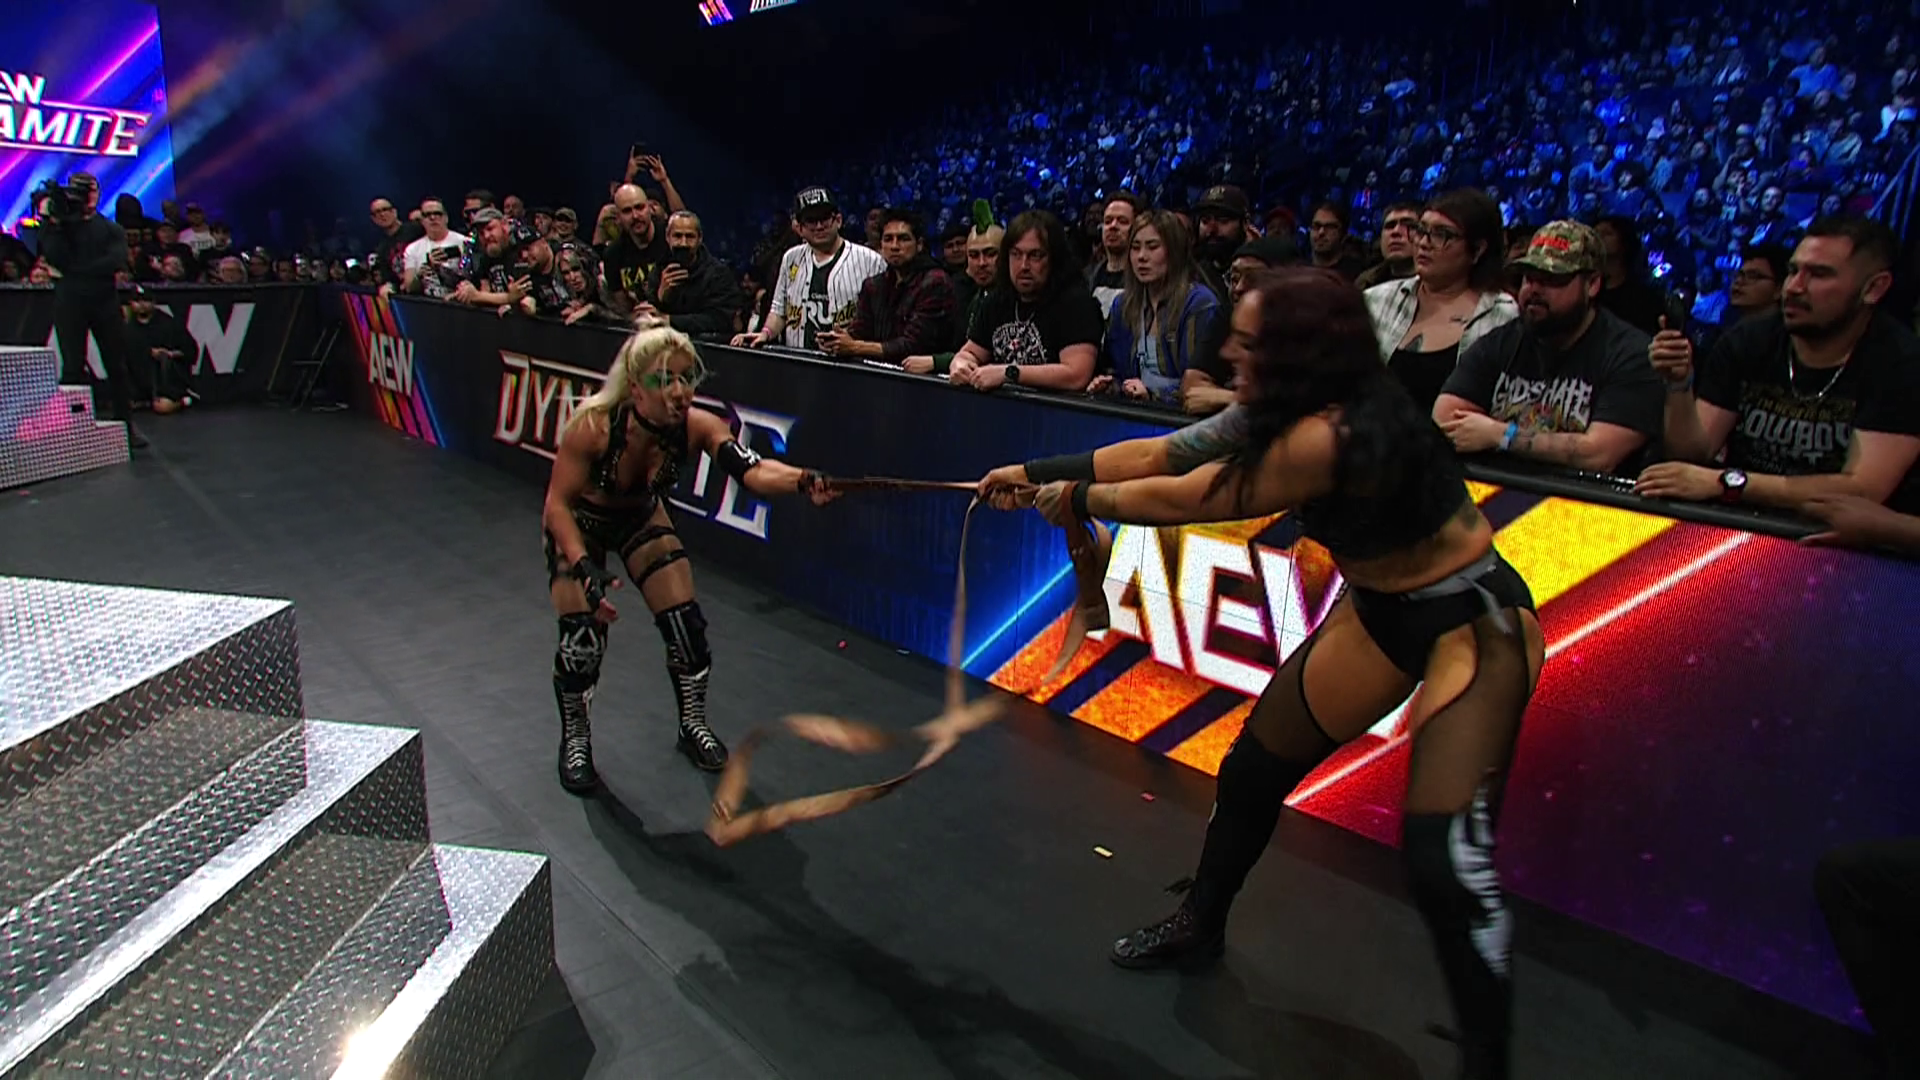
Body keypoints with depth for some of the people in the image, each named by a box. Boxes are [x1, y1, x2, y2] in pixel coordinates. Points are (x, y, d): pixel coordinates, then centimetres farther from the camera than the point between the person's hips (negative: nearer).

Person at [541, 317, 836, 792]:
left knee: (686, 623, -1)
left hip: (641, 517, 3)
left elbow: (751, 469, -48)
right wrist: (584, 569, -38)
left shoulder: (698, 426, -31)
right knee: (582, 636, -9)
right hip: (579, 522, -2)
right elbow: (558, 504, -26)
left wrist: (803, 480, -68)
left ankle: (693, 725, 26)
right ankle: (575, 741, 20)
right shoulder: (592, 427, -37)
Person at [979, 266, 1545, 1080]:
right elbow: (1161, 454, -1)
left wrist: (1077, 502, -7)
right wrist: (1037, 472, -2)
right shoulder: (1284, 411, -6)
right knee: (1257, 762, 14)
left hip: (1473, 621, -9)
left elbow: (1185, 499, -22)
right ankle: (1199, 924, 36)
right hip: (1382, 608, 9)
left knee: (1444, 855, -17)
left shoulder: (1328, 436, -33)